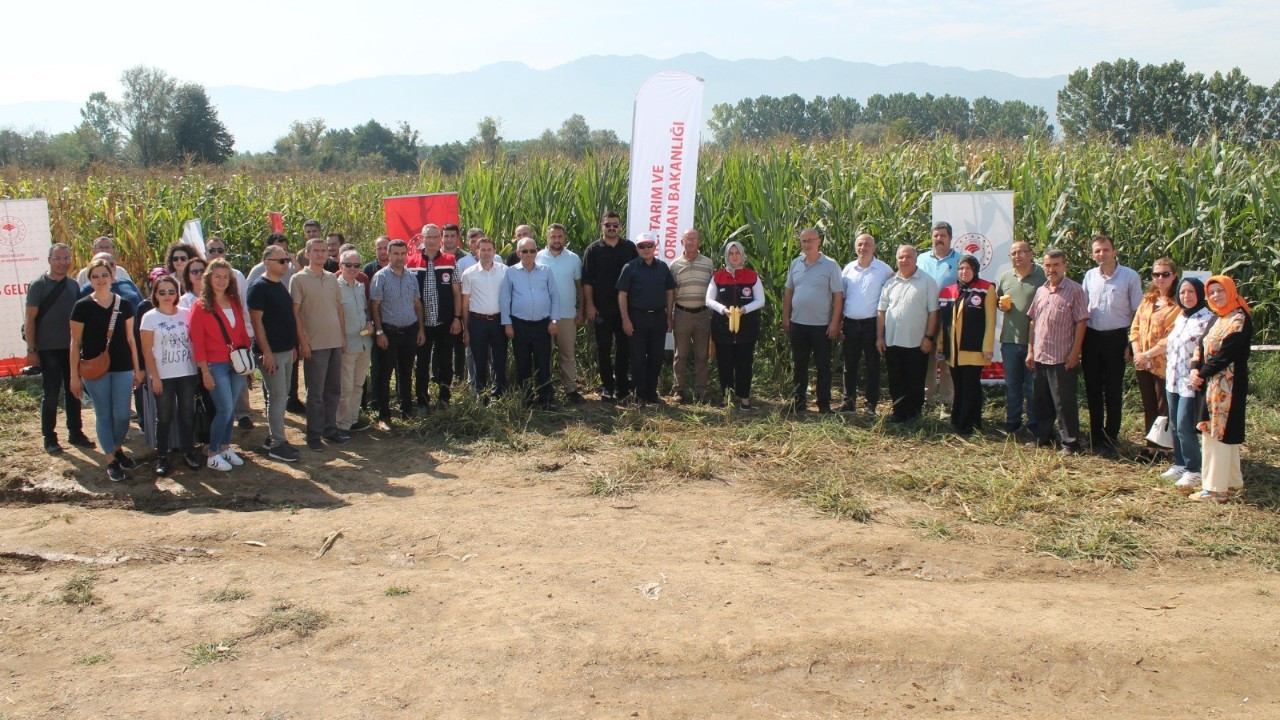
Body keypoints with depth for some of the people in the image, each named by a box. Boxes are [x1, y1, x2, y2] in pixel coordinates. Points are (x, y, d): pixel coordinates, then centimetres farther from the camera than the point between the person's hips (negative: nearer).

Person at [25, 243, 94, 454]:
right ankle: (49, 438, 10)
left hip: (71, 348, 4)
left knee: (74, 392, 10)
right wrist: (31, 349, -12)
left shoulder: (73, 285, 7)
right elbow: (30, 319, -7)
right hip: (48, 349, -4)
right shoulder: (38, 285, -6)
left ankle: (75, 433, 21)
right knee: (51, 394, 1)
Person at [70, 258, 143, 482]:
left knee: (122, 415, 3)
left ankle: (118, 448, 29)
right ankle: (111, 460, 16)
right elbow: (75, 342, -1)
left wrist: (137, 369, 9)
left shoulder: (124, 305, 4)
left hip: (122, 368, 2)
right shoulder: (82, 306, -4)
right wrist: (74, 375, -3)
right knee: (104, 415, 5)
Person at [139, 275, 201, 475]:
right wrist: (155, 377, -9)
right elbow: (147, 350, -4)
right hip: (163, 376, -2)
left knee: (187, 415, 10)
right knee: (164, 417, 5)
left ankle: (188, 451, 21)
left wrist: (197, 369, 1)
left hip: (187, 374, 2)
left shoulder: (186, 314, 3)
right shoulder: (150, 317, -4)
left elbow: (194, 342, 7)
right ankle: (161, 457, 14)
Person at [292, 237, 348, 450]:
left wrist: (343, 335, 12)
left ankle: (330, 429, 23)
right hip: (314, 344, -6)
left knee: (333, 389, 12)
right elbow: (295, 312, -8)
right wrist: (302, 341, -13)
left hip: (335, 342, 6)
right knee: (315, 392, 0)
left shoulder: (332, 278, 11)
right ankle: (314, 435, 10)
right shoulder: (299, 279, -6)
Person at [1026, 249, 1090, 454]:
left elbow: (1081, 322, -10)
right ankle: (1042, 438, 26)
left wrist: (1075, 352, -14)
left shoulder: (1074, 290, -7)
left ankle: (1070, 443, 8)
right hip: (1040, 356, 6)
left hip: (1063, 358, -6)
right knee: (1042, 401, 15)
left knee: (1064, 402, -1)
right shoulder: (1041, 291, 11)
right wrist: (1030, 350, 10)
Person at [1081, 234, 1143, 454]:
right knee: (1092, 390, 8)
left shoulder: (1130, 276, -6)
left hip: (1116, 338, -4)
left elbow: (1138, 312, -4)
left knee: (1113, 392, 3)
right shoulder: (1089, 276, 7)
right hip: (1091, 337, 4)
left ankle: (1110, 439, 13)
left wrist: (1131, 344, -9)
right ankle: (1095, 438, 19)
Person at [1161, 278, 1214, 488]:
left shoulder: (1207, 319, -12)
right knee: (1174, 425, 13)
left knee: (1185, 426, -7)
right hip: (1172, 380, 8)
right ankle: (1179, 464, 24)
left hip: (1190, 382, -8)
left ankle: (1193, 470, 4)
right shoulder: (1180, 318, 14)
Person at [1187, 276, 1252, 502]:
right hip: (1212, 384, 9)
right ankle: (1232, 482, 23)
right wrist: (1195, 369, -7)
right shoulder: (1217, 319, 16)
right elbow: (1202, 346, 10)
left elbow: (1226, 353, -18)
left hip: (1227, 385, -9)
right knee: (1224, 434, 14)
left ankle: (1215, 488, -3)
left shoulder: (1240, 319, -11)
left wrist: (1203, 374, -14)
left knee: (1217, 434, -7)